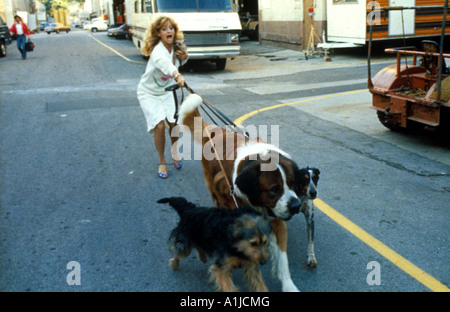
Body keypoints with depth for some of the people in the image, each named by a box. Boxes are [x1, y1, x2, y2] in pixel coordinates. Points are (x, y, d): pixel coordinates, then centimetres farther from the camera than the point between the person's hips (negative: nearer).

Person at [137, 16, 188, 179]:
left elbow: (180, 61, 15)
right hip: (149, 93, -5)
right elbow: (164, 62, -55)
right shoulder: (158, 51, -30)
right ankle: (162, 162, 4)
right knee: (159, 125, -18)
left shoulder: (176, 47, -8)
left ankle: (174, 151, 24)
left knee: (173, 123, -8)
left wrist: (184, 56, -10)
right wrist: (177, 76, -76)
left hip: (166, 92, 5)